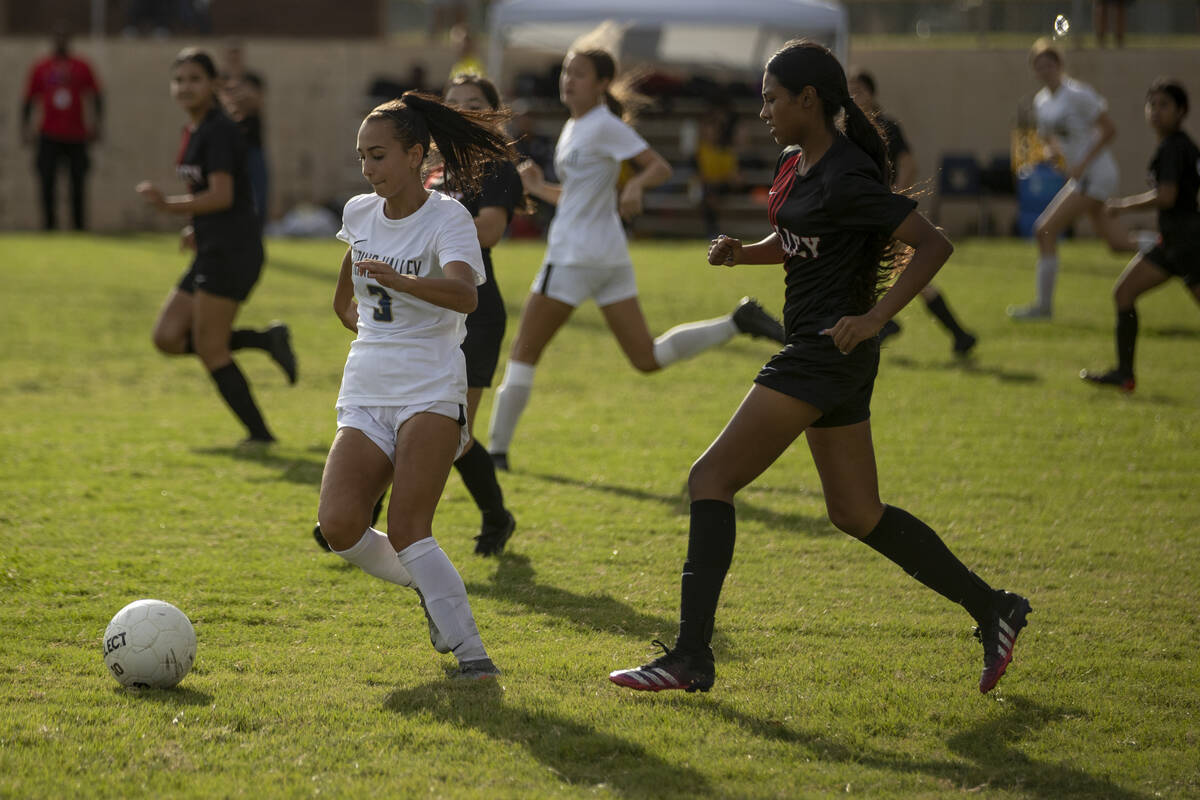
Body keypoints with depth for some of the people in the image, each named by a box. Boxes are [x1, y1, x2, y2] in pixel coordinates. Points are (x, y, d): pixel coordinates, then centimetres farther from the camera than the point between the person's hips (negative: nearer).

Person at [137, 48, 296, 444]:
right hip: (212, 253, 10)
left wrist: (169, 205, -28)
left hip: (232, 252, -10)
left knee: (209, 348, -6)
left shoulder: (218, 130, -14)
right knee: (168, 337, 5)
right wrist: (199, 228, 14)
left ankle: (259, 432, 3)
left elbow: (221, 196, -23)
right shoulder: (194, 132, 15)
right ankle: (266, 340, 9)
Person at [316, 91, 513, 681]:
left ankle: (468, 649, -12)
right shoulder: (360, 213, 10)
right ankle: (427, 586, 13)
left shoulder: (447, 218, -9)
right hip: (364, 396, 5)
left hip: (430, 392, -5)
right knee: (339, 526, -14)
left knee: (408, 531, -21)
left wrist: (396, 279, -44)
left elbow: (464, 294, -31)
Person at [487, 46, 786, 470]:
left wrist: (635, 185, -34)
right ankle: (739, 322, 4)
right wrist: (538, 188, 11)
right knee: (648, 358, 8)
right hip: (609, 255, 9)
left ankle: (496, 449, 3)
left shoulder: (605, 126, -9)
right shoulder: (575, 128, 18)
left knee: (523, 352, 0)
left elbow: (660, 167, -15)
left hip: (577, 256, -9)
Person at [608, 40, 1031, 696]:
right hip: (820, 355, 10)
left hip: (829, 352, -10)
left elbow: (934, 244, -20)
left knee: (711, 480, -9)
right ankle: (992, 610, 22)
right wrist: (742, 252, 6)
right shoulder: (794, 165, 11)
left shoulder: (844, 179, -18)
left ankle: (690, 658, -8)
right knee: (858, 515, 15)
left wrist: (875, 317, -25)